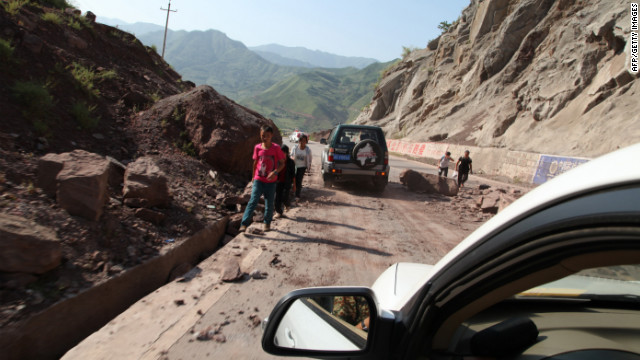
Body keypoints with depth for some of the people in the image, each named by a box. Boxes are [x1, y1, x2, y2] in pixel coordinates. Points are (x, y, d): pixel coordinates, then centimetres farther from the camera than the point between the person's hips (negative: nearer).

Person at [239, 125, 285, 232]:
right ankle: (244, 224, -10)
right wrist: (254, 176, 20)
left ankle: (267, 223, 29)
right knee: (253, 201, -11)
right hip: (258, 180, 1)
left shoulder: (276, 148, -8)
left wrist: (275, 172, -22)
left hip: (271, 181, -1)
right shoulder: (257, 148, -1)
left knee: (269, 204, 9)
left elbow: (282, 163, -4)